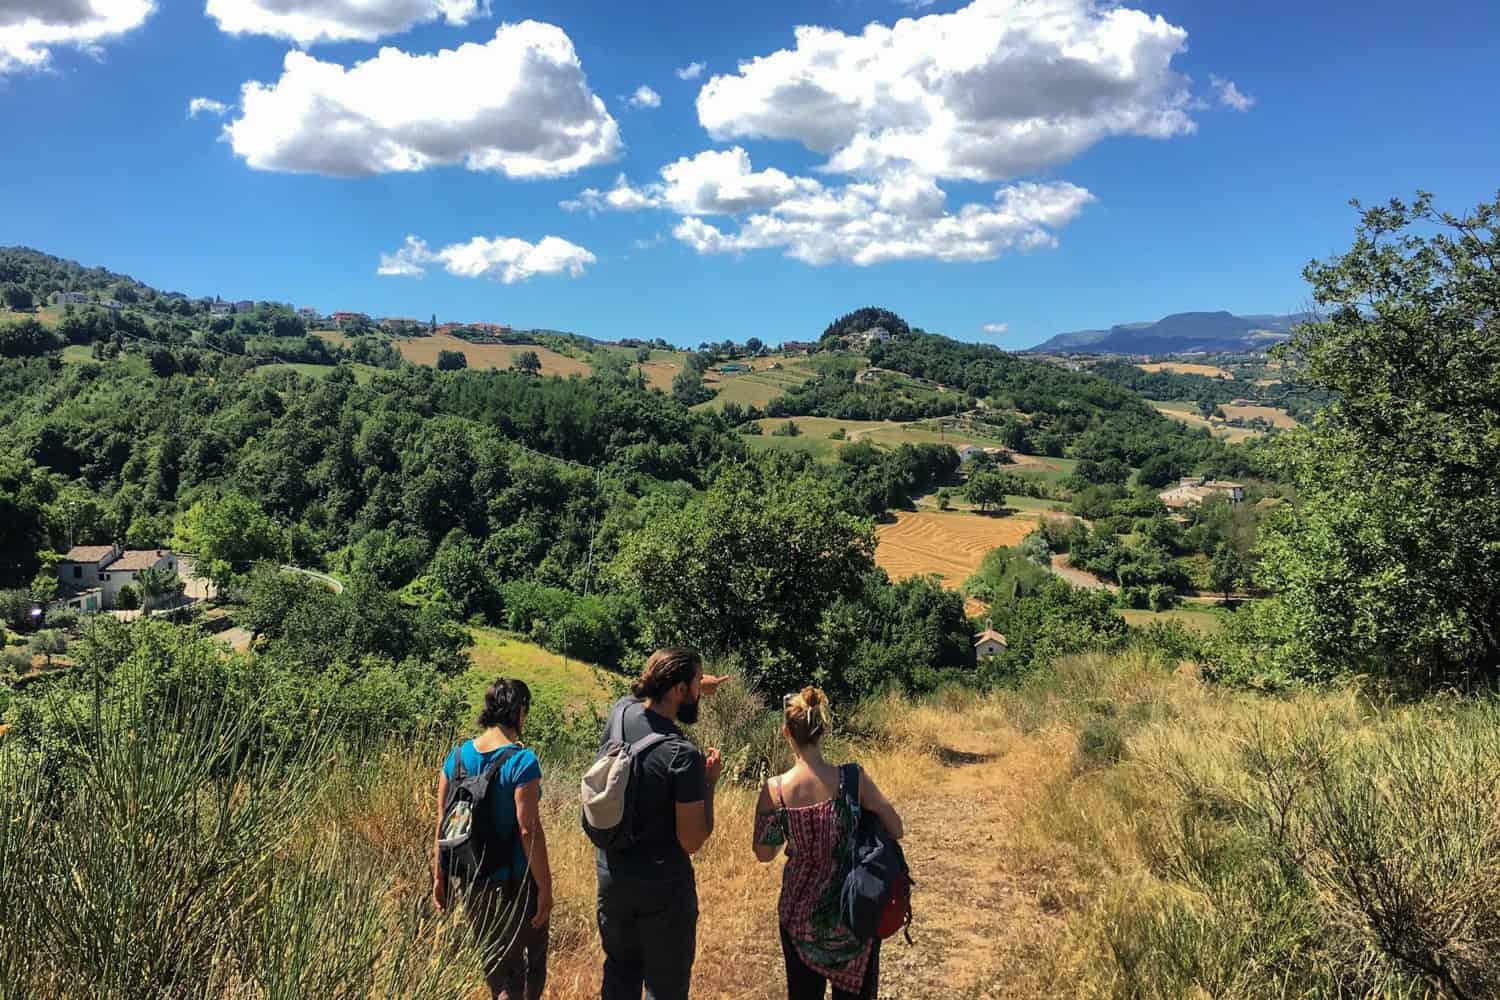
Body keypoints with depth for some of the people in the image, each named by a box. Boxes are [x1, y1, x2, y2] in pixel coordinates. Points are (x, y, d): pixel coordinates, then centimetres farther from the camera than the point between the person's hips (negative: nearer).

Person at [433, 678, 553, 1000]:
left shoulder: (457, 756, -1)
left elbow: (442, 824, 3)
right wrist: (545, 888, -13)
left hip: (471, 881, 6)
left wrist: (439, 876, 13)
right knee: (531, 963, 15)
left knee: (495, 962, 23)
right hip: (515, 882, -6)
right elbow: (528, 830, -20)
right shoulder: (522, 761, -18)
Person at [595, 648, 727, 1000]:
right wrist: (709, 782, -8)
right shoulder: (683, 754, -24)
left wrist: (699, 686, 22)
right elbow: (692, 841, -19)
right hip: (663, 886, -6)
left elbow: (647, 694, 21)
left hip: (610, 876, 6)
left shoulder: (620, 712, -6)